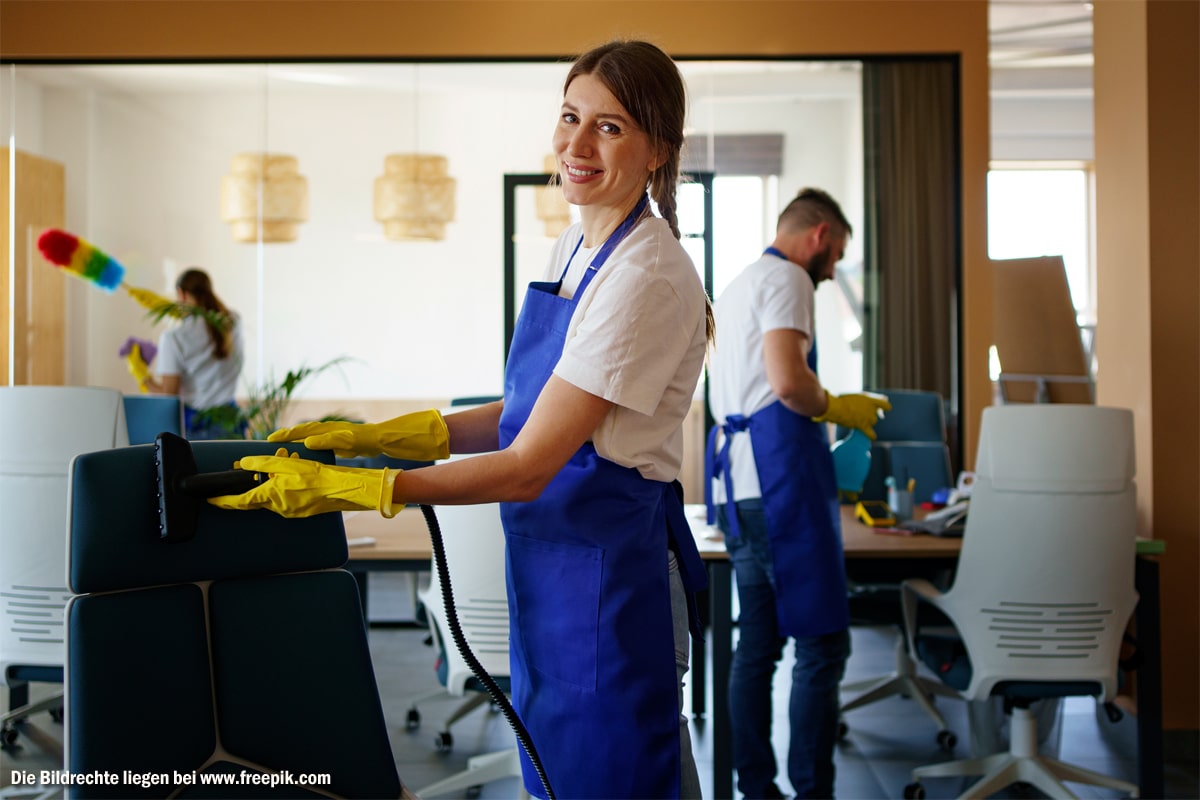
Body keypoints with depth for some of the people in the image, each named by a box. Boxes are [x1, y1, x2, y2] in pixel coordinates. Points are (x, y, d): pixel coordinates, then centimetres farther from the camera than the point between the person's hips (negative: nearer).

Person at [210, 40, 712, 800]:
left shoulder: (648, 277, -21)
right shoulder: (576, 245, 8)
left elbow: (527, 468, -21)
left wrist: (341, 488, -19)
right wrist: (373, 437, 5)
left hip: (611, 562, -9)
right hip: (554, 564, 9)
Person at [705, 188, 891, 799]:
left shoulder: (735, 287, 24)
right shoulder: (786, 278, -6)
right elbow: (789, 381, -20)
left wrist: (822, 409, 24)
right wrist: (836, 408, -3)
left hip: (737, 479, 10)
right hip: (780, 477, -10)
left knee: (757, 644, 11)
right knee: (822, 645, -6)